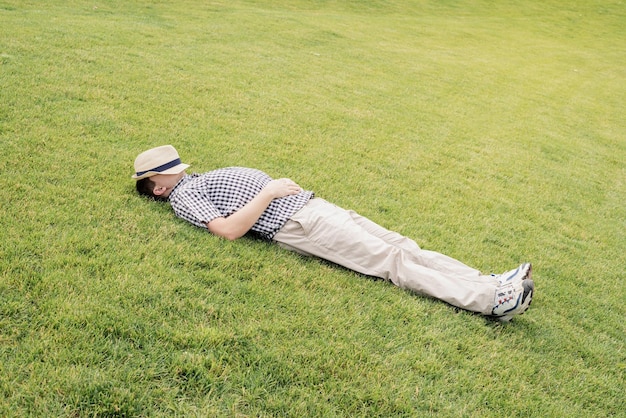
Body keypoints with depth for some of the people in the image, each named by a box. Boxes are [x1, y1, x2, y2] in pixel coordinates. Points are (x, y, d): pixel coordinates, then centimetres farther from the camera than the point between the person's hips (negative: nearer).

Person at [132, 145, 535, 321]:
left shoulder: (201, 178, 25)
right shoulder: (183, 196, 0)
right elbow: (229, 229, -17)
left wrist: (283, 184, 10)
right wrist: (268, 192, -15)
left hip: (310, 203, 9)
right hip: (293, 224, -9)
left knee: (401, 245, -4)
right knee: (391, 260, -18)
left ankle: (489, 282, -9)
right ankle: (489, 299, -23)